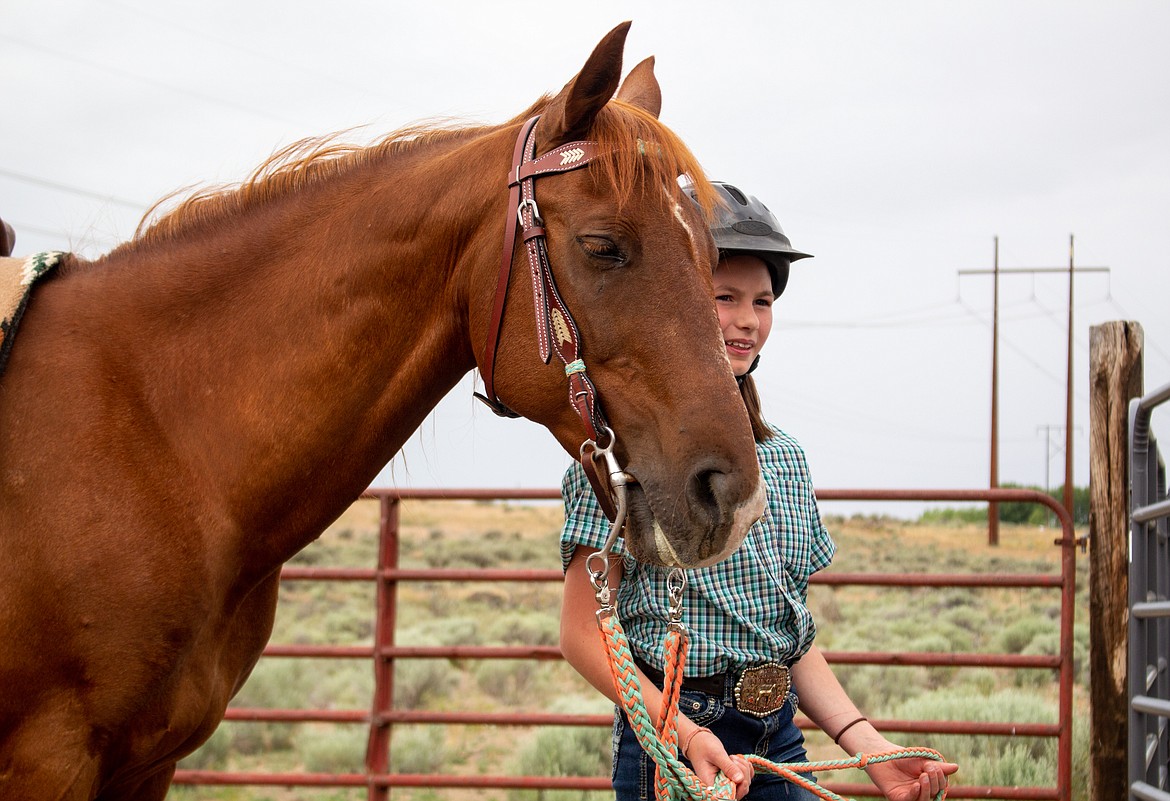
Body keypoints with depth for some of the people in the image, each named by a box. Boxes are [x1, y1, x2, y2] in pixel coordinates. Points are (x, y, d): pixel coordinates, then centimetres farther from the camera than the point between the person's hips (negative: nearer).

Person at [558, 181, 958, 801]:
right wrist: (687, 735, -21)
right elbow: (583, 635, -10)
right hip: (673, 744, -6)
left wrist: (869, 746, 2)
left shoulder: (784, 458, 12)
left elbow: (796, 636, 15)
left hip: (780, 743, 6)